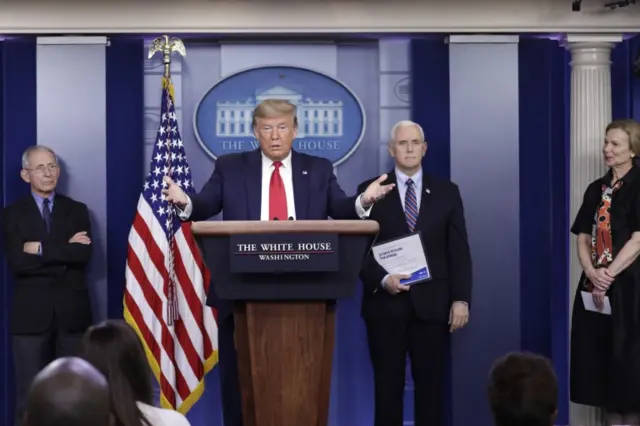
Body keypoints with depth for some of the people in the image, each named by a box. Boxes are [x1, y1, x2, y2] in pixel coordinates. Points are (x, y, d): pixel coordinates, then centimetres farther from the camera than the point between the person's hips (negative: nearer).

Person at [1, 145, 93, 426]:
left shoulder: (77, 211, 9)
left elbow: (84, 255, -8)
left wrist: (41, 250, -10)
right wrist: (65, 252, -11)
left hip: (72, 312, 1)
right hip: (31, 313, -1)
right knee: (29, 393, 2)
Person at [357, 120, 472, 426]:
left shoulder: (447, 192, 8)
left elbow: (459, 251, 5)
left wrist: (461, 298, -3)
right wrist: (382, 280, -15)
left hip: (432, 303, 1)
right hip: (385, 302, -1)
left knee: (430, 384, 5)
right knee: (388, 385, 4)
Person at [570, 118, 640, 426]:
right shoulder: (595, 189, 12)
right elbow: (583, 238, 8)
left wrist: (609, 275, -16)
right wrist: (593, 274, -9)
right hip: (593, 287, 6)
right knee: (600, 358, 7)